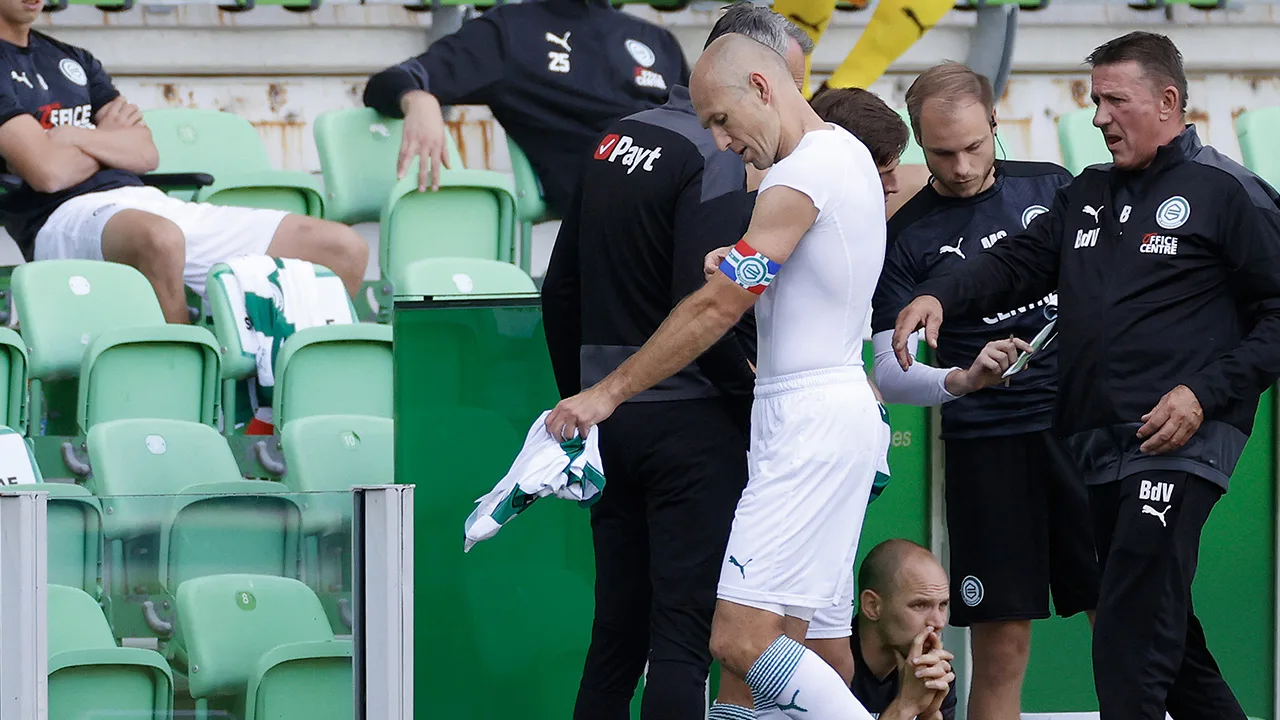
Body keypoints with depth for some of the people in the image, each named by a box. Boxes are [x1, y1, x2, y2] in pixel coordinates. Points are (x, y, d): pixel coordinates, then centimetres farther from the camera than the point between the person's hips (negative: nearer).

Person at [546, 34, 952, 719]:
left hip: (810, 423, -10)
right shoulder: (848, 153, 15)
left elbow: (718, 307, -18)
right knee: (778, 643, 6)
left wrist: (607, 393, -13)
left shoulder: (801, 177, -16)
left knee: (740, 640, -15)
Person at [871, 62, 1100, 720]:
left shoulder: (1051, 186, 8)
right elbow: (889, 371, -4)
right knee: (1001, 649, -3)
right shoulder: (906, 236, 1)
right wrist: (961, 380, -23)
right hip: (986, 447, -2)